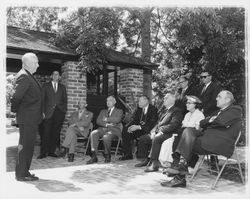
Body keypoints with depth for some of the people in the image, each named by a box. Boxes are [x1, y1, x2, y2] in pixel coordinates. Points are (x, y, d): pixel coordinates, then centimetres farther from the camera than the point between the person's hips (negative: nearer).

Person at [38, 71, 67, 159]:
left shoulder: (62, 87, 17)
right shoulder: (46, 86, 10)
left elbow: (65, 100, 16)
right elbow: (42, 99, 5)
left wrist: (64, 110, 3)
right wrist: (43, 111, -4)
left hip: (59, 112, 2)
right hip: (48, 113, -2)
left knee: (56, 133, 1)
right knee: (46, 133, -6)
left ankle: (51, 151, 9)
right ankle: (43, 152, 0)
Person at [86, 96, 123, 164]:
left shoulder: (119, 111, 16)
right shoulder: (103, 111, 28)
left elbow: (117, 120, -6)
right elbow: (98, 121, 11)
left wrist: (106, 119, -1)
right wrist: (106, 124, -7)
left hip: (114, 129, -4)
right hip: (103, 129, 4)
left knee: (106, 137, -37)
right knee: (93, 133, -28)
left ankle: (107, 156, -14)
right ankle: (94, 156, -30)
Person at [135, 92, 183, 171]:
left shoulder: (176, 111, -4)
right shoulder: (165, 110, 23)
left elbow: (173, 125, -17)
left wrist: (161, 132, -22)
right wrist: (153, 131, 1)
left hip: (169, 134, -9)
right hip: (158, 132, 9)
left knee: (156, 139, -36)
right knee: (142, 140, -1)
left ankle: (155, 164, -30)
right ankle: (145, 160, 7)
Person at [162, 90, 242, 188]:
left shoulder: (235, 110, 2)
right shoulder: (219, 111, 29)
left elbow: (222, 121, -17)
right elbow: (202, 123, 20)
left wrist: (211, 120, 2)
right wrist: (210, 120, 0)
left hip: (222, 143, -8)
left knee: (188, 145, -20)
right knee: (188, 132, -11)